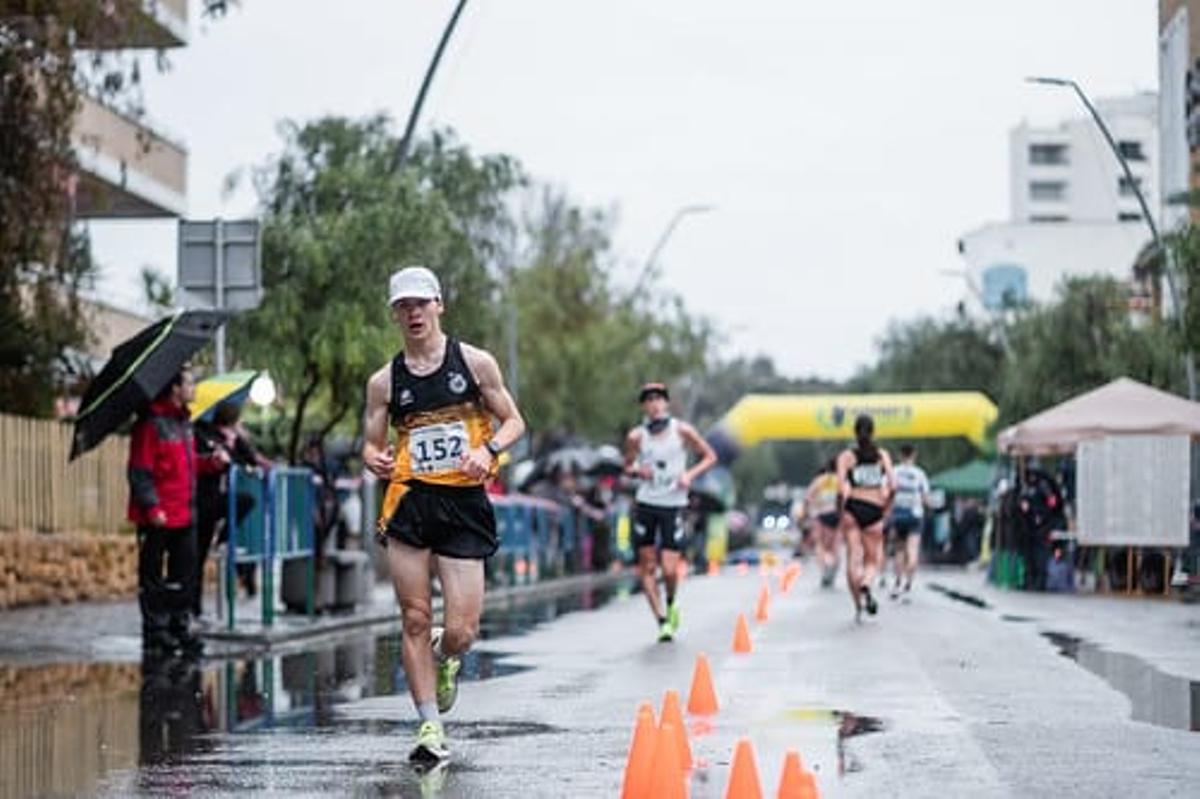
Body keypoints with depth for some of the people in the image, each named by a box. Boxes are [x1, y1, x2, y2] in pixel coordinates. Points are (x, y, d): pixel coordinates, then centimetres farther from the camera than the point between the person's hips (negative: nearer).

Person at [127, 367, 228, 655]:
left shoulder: (184, 420, 14)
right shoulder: (151, 423, -14)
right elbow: (139, 471, -16)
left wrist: (211, 461, 4)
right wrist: (152, 507, -22)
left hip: (183, 514, 9)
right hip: (157, 518, -8)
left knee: (185, 573, 11)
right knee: (152, 575, 2)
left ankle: (179, 627, 20)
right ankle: (155, 631, 9)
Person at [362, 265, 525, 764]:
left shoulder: (474, 362, 4)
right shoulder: (385, 381, 8)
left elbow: (513, 422, 9)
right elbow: (371, 445, 13)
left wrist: (488, 450, -11)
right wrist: (375, 460, -11)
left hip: (465, 503, -1)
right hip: (409, 503, 1)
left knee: (460, 632, -6)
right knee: (415, 619, -1)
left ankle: (446, 658, 32)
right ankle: (430, 728, 9)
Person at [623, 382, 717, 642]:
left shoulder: (682, 431, -3)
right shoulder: (636, 437, 0)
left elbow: (710, 457, 6)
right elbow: (627, 466, 13)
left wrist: (690, 474, -10)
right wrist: (637, 470, -10)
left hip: (673, 506, -2)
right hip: (645, 505, 2)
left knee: (669, 569, -9)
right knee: (647, 566, 0)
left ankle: (671, 604, 22)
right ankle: (662, 620, 9)